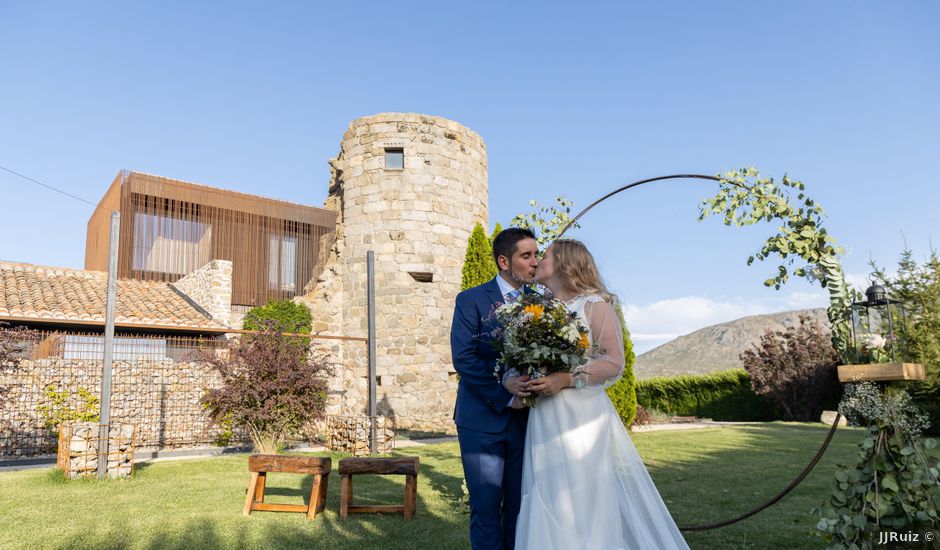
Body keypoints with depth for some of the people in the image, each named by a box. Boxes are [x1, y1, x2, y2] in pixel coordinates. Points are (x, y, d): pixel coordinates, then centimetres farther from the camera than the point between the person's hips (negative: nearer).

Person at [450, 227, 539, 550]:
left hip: (526, 419, 3)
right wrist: (504, 388, -22)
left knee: (520, 507, 10)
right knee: (486, 508, 4)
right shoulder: (471, 300, -3)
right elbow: (462, 358, -13)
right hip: (483, 418, -3)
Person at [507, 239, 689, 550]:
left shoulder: (595, 305, -2)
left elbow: (614, 362, -9)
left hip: (582, 420, -5)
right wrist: (513, 381, -10)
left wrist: (567, 379, -21)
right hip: (543, 425, 5)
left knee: (586, 507, -2)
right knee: (547, 510, 8)